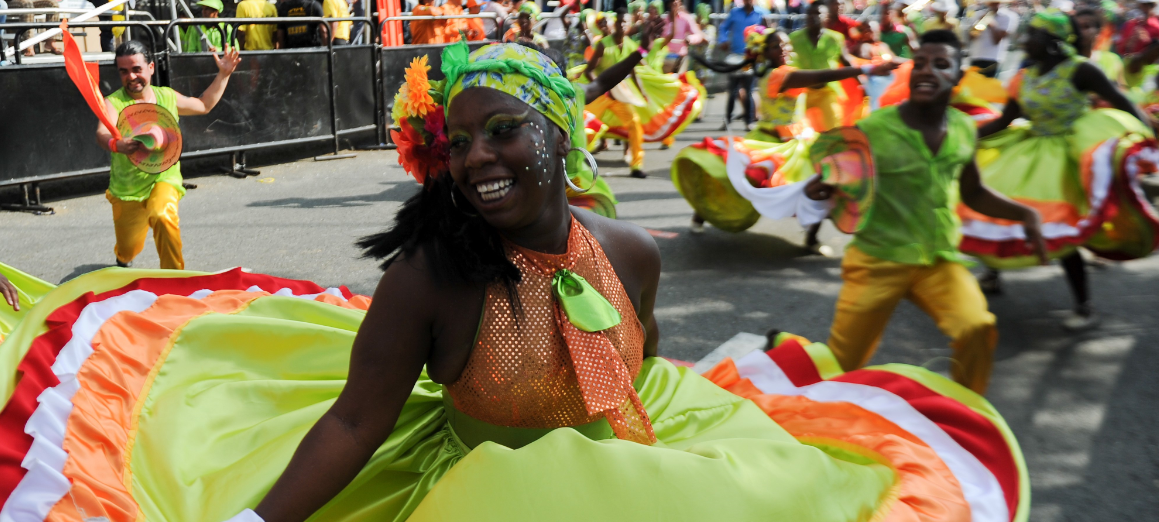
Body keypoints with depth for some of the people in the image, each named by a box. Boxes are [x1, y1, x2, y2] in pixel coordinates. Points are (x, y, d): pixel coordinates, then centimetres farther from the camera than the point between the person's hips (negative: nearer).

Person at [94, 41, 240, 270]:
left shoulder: (167, 96, 1)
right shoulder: (113, 103, -13)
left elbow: (203, 105, 20)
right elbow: (102, 134, -34)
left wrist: (223, 75, 14)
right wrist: (115, 144, -57)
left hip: (164, 178, 1)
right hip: (127, 189, -1)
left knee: (164, 216, -32)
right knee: (128, 251, 8)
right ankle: (123, 261, 49)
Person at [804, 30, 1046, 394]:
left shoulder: (964, 129, 2)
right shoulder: (872, 129, -13)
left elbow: (973, 193, 18)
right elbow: (843, 192, -3)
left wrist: (1024, 213, 4)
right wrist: (823, 190, -26)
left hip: (940, 259, 3)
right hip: (878, 258, -3)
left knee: (978, 329, -24)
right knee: (840, 368, 2)